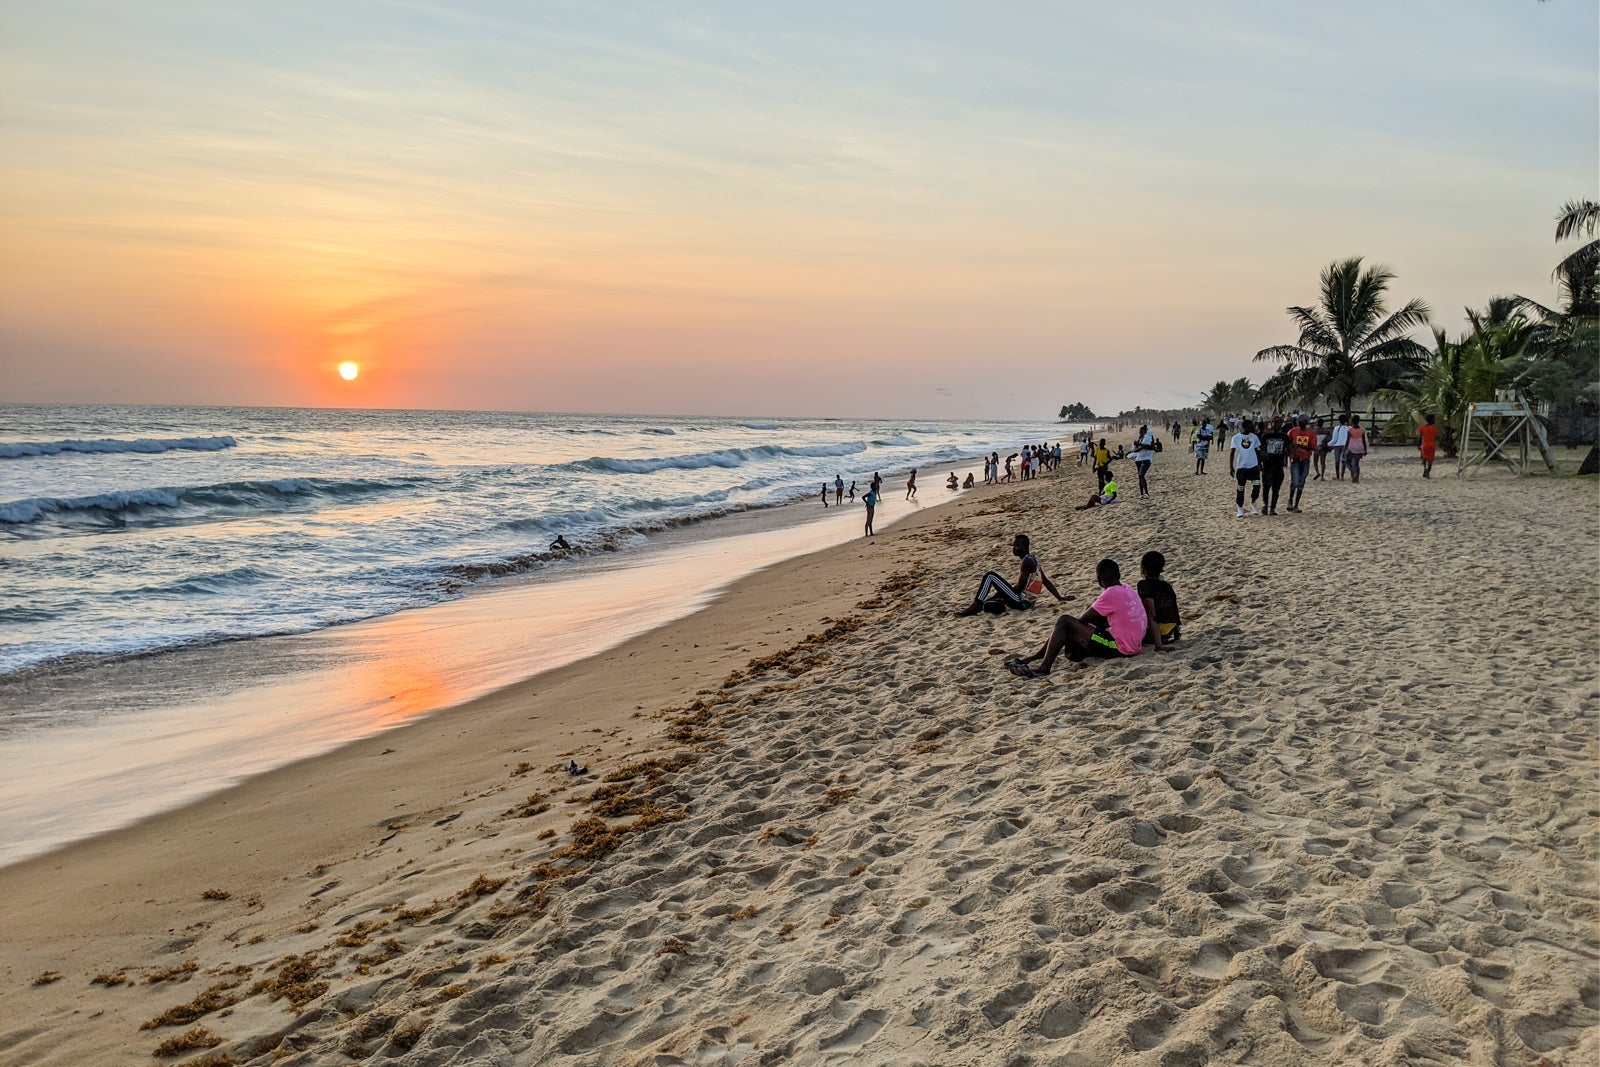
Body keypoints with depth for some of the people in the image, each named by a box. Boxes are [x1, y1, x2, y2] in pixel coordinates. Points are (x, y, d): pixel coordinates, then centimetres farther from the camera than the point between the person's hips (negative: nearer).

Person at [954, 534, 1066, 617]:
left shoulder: (1027, 561, -15)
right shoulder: (1033, 559, 15)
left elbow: (1020, 587, -17)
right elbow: (1046, 581, 16)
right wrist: (1060, 597, 20)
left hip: (1021, 602, -10)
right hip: (1027, 602, 10)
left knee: (990, 576, -11)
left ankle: (973, 608, -13)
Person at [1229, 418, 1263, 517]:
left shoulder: (1254, 437, 4)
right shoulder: (1236, 438, -4)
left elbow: (1258, 452, 13)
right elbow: (1232, 453, -2)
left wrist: (1260, 464, 13)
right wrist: (1231, 467, -8)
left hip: (1253, 465, 2)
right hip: (1241, 467, -2)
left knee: (1257, 485, -9)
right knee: (1241, 488, 1)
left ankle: (1253, 504, 14)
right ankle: (1240, 508, 13)